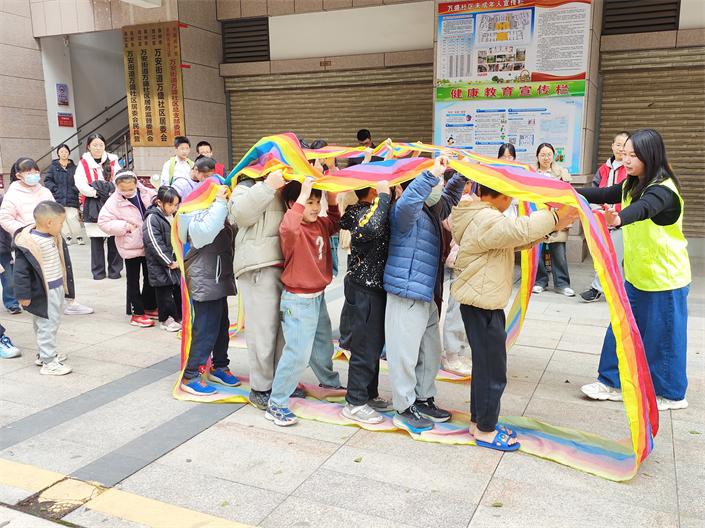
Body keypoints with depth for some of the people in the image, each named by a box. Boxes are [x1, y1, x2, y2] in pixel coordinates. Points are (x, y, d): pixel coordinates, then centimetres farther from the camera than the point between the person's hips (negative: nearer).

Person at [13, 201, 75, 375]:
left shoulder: (54, 237, 5)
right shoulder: (29, 242, -22)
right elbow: (21, 271, -19)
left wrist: (65, 284, 26)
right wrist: (24, 295, -17)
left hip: (57, 288, 9)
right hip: (43, 292, -9)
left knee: (53, 322, 20)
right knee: (47, 325, -2)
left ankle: (46, 353, 35)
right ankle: (48, 362, 6)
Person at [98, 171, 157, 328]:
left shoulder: (147, 194, -6)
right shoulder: (114, 201, -13)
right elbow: (103, 222, -14)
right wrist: (124, 226, -21)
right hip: (131, 247, -4)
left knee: (150, 278, 17)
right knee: (133, 281, 7)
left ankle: (150, 307, 34)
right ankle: (137, 313, 16)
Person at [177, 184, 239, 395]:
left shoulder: (212, 208, 13)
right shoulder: (194, 211, -16)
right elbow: (206, 231, -36)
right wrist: (220, 202, -30)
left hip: (218, 277, 10)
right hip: (205, 279, -10)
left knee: (221, 324, 17)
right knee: (206, 329, -6)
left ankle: (219, 366, 32)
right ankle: (190, 376, 5)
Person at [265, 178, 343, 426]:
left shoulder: (320, 224, 3)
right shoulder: (293, 230, -21)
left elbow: (335, 223, 25)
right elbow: (287, 228, -45)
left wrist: (332, 198, 8)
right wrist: (302, 196, -42)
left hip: (318, 296, 8)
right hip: (298, 300, -8)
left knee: (323, 345, 26)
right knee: (298, 353, -9)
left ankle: (330, 382, 51)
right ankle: (276, 404, 2)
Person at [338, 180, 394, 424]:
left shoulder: (365, 210, 9)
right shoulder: (360, 212, -20)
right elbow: (370, 228, -43)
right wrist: (383, 195, -31)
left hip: (375, 287, 10)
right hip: (366, 289, -10)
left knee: (374, 344, 19)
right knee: (365, 347, -1)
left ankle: (369, 394, 33)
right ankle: (355, 403, 12)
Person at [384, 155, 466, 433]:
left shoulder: (432, 212, 13)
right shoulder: (408, 212, -15)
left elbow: (449, 198, 34)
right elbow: (407, 201, -40)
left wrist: (461, 175, 24)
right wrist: (432, 173, -39)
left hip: (426, 296, 10)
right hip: (406, 296, -10)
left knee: (431, 353, 19)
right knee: (405, 355, 2)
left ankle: (424, 400, 35)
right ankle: (404, 410, 16)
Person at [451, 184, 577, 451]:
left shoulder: (485, 217, 14)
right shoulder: (486, 220, -20)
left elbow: (513, 241, 15)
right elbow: (520, 230, -32)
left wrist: (549, 228, 4)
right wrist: (554, 217, -21)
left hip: (485, 300, 11)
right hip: (481, 302, -11)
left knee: (485, 364, 18)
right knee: (493, 368, -1)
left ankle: (478, 421, 30)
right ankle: (485, 430, 13)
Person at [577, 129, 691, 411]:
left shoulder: (664, 190, -24)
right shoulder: (632, 185, 3)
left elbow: (643, 208, -44)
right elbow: (603, 195, 9)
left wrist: (618, 219, -65)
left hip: (665, 278, -8)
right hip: (635, 274, 8)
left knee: (662, 337, 5)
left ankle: (671, 394, 23)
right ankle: (613, 382, 22)